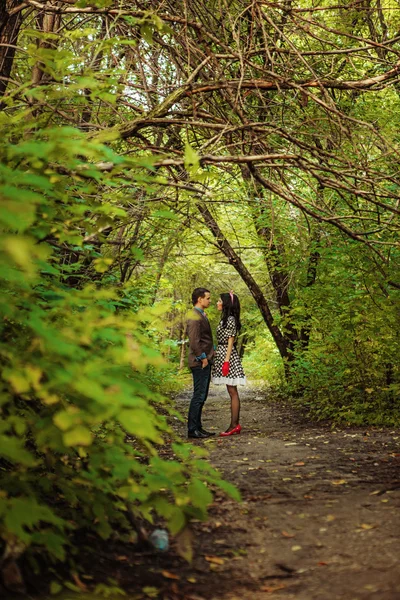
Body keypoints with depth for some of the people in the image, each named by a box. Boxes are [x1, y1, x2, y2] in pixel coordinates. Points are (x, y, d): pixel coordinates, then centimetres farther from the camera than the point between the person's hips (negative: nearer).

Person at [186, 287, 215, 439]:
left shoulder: (202, 315, 17)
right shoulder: (194, 317, -16)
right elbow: (194, 341, -22)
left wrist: (211, 351, 12)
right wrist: (203, 358, -17)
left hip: (205, 361, 10)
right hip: (200, 363, -10)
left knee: (202, 396, 13)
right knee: (199, 396, -7)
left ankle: (197, 427, 19)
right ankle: (192, 429, -2)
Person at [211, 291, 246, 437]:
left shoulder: (231, 319, -11)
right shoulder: (225, 319, 17)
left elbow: (230, 342, -15)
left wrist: (226, 361, -19)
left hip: (228, 356, -10)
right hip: (222, 355, 10)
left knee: (232, 392, -8)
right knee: (232, 392, 9)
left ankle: (234, 425, -7)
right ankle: (235, 425, 11)